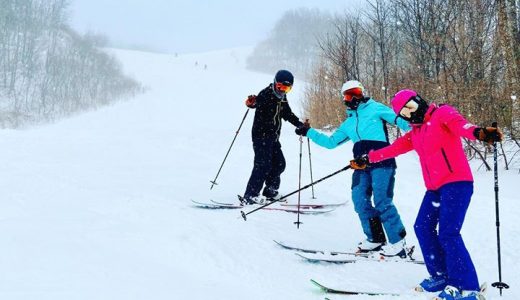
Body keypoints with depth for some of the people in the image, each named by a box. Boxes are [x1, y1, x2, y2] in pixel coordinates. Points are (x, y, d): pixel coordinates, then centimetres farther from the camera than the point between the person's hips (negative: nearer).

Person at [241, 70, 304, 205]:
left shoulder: (282, 98, 13)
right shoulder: (266, 94, -10)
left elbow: (288, 114, 23)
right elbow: (258, 102, -24)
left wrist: (300, 125, 21)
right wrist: (251, 102, -45)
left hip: (273, 137, 8)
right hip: (261, 136, -8)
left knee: (279, 163, 10)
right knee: (263, 164, -15)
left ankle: (271, 191, 24)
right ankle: (250, 196, -14)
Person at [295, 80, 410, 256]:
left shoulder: (375, 108, 9)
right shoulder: (348, 124, 27)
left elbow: (396, 118, -4)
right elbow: (330, 142, 33)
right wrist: (308, 132, 32)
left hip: (382, 161, -6)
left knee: (382, 201, -12)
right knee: (360, 200, -4)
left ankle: (397, 242, -4)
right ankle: (375, 239, 8)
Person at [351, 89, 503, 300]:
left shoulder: (442, 114, -4)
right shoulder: (415, 134, 19)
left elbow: (459, 124, -25)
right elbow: (393, 149, 30)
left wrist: (478, 132, -46)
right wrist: (367, 159, 35)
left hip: (456, 182, -9)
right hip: (435, 188, 9)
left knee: (448, 233, -16)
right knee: (423, 228, 8)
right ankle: (440, 276, 20)